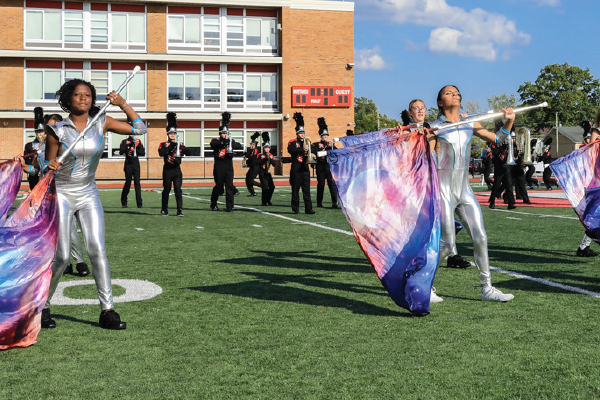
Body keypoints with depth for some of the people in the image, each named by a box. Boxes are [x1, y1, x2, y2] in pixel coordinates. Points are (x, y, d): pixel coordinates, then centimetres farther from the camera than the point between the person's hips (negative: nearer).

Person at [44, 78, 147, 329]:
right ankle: (42, 307, 17)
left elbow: (139, 129, 0)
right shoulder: (57, 130, -7)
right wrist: (50, 167, -24)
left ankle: (107, 310, -5)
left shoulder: (102, 123, 0)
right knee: (61, 257, -5)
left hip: (88, 194, 3)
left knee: (97, 250, -9)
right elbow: (48, 167, -1)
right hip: (61, 194, -2)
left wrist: (122, 104, -9)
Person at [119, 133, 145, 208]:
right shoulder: (124, 141, 5)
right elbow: (121, 152, -8)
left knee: (137, 183, -5)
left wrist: (135, 150, -9)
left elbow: (143, 153, 4)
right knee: (128, 183, 1)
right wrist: (128, 145, -16)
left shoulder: (138, 141, 10)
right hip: (128, 164, -1)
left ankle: (139, 203, -6)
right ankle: (124, 202, 18)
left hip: (136, 164, 1)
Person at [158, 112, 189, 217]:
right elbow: (161, 153, -14)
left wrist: (181, 147, -16)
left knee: (178, 189, -5)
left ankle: (180, 210, -5)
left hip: (177, 170, 1)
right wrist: (170, 147, -20)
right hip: (167, 170, -1)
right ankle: (164, 210, 16)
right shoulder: (164, 144, 4)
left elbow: (188, 153, -1)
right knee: (166, 190, 4)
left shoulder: (180, 144, 12)